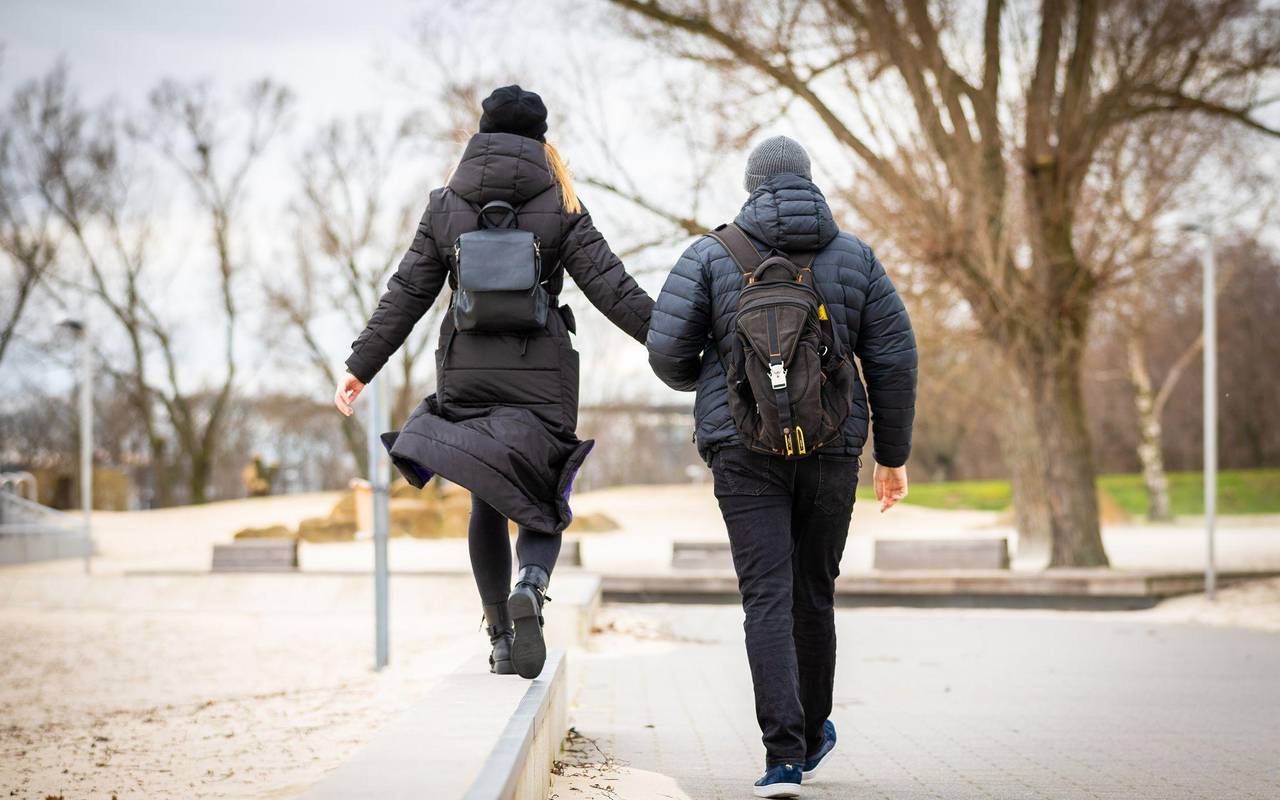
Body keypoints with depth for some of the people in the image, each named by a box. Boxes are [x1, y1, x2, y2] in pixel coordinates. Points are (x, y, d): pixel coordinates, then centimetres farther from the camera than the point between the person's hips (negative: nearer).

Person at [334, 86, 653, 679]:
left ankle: (500, 636, 11)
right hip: (541, 377, -2)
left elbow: (405, 295, 4)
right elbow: (613, 289, -5)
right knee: (542, 499, 8)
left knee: (487, 503, 14)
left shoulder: (445, 207, 4)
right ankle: (531, 586, -23)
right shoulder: (560, 208, -1)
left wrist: (360, 367, 10)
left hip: (466, 374, 2)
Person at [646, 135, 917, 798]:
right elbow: (893, 359, 2)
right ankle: (812, 734, 34)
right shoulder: (854, 257, 4)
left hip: (745, 449, -2)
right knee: (813, 594, 17)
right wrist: (893, 456, 10)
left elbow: (668, 352, -4)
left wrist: (695, 378, 21)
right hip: (830, 449, 2)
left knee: (768, 600, -5)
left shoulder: (711, 255, 0)